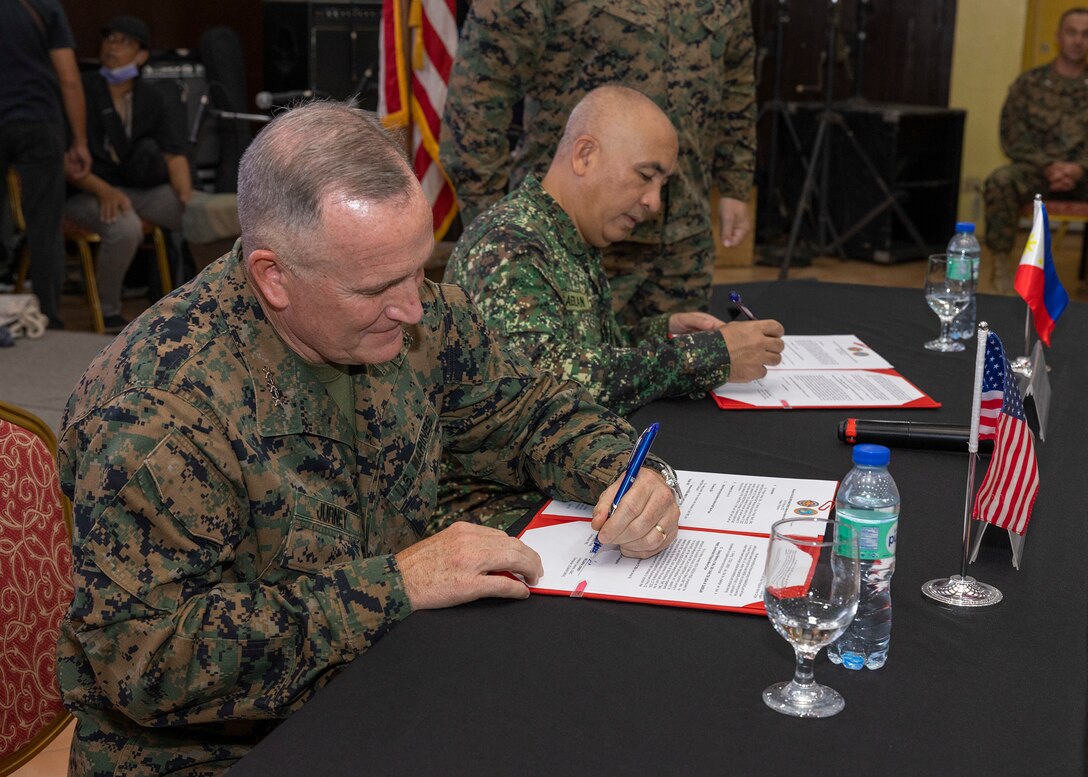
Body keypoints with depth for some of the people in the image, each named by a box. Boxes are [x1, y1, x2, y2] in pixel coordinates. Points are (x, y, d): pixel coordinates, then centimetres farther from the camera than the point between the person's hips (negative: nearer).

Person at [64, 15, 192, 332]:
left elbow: (174, 154, -2)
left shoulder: (152, 100, 8)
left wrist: (186, 196, -21)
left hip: (142, 187, 4)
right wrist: (104, 191, -25)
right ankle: (108, 312, -14)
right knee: (125, 228, -37)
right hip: (87, 192, -4)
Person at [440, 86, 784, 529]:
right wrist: (710, 355, -22)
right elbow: (559, 379, -30)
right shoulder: (507, 247, -18)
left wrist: (661, 333, 5)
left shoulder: (573, 244, 12)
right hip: (496, 504, -9)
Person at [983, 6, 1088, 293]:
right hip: (1037, 169, -1)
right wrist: (1048, 167, -14)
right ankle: (1000, 261, -24)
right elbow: (1013, 137, 2)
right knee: (1000, 180, -34)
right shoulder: (1029, 83, 10)